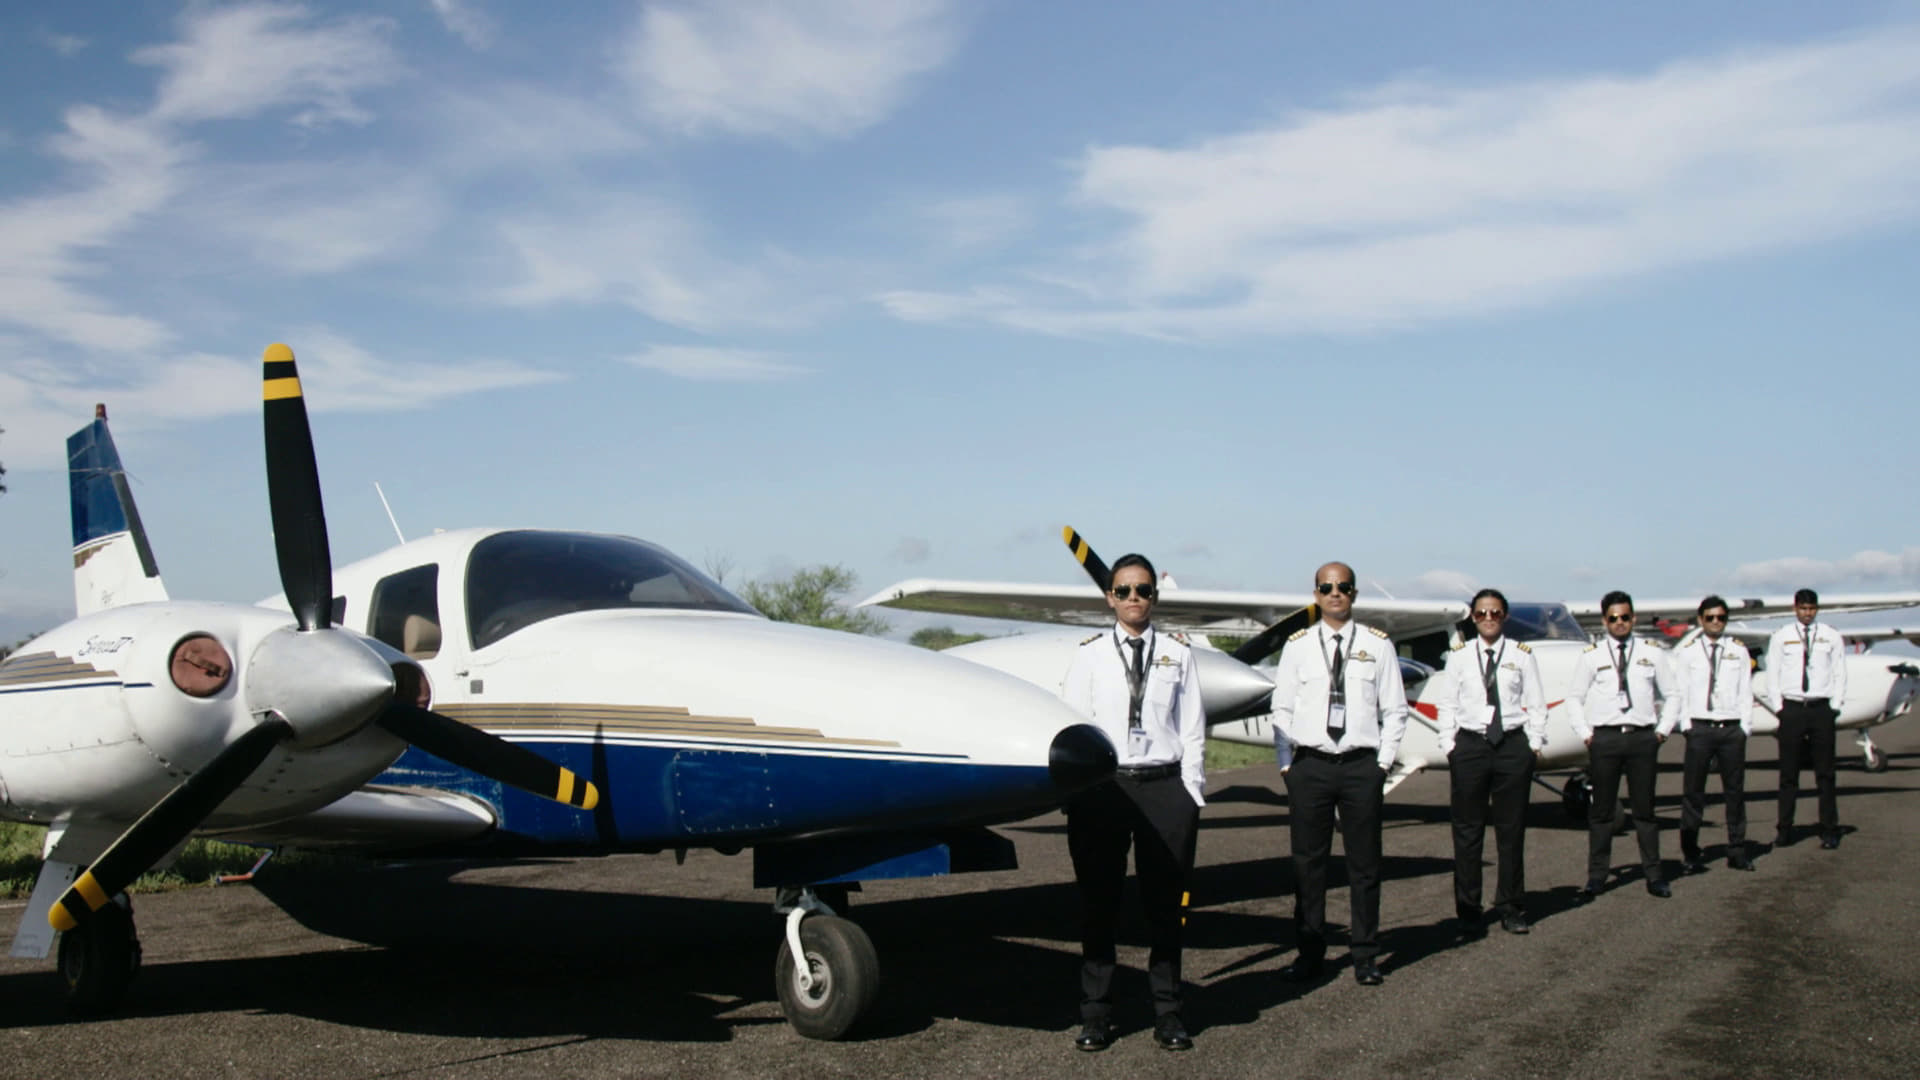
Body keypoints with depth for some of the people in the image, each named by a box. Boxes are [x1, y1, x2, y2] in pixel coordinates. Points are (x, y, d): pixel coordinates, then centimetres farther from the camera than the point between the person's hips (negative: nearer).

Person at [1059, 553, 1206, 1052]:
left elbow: (1192, 729, 5)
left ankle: (1168, 1014, 19)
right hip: (1102, 787, 0)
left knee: (1164, 904, 8)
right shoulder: (1090, 654, 4)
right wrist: (1075, 797, -4)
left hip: (1164, 787, 1)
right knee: (1099, 905, 6)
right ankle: (1096, 1015, 16)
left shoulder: (1177, 653, 7)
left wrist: (1191, 795, -1)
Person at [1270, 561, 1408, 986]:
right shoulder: (1298, 645, 6)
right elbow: (1282, 708, 8)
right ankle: (1310, 953, 16)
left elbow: (1394, 710, 6)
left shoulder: (1377, 645, 4)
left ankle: (1365, 956, 16)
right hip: (1309, 764, 1)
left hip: (1362, 764, 0)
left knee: (1364, 863, 5)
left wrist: (1383, 763, -1)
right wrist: (1287, 764, 2)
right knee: (1308, 862, 5)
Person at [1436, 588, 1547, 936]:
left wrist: (1534, 745, 0)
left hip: (1513, 745, 0)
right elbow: (1446, 704, 6)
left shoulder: (1521, 655, 4)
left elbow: (1536, 704, 6)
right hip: (1470, 744, 0)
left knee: (1512, 829, 6)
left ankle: (1510, 907, 18)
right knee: (1467, 832, 3)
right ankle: (1468, 912, 11)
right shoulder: (1460, 655, 5)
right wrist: (1450, 747, 0)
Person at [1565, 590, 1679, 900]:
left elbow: (1670, 696, 14)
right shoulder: (1591, 657, 3)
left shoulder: (1652, 655, 7)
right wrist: (1584, 733, 0)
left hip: (1642, 737, 1)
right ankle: (1596, 877, 9)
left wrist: (1663, 729, 5)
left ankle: (1654, 875, 14)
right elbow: (1574, 698, 7)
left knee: (1644, 809, 7)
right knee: (1601, 811, 4)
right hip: (1604, 738, -1)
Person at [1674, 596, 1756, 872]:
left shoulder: (1739, 652, 8)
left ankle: (1737, 852, 16)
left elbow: (1745, 692, 6)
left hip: (1732, 728, 1)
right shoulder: (1688, 652, 5)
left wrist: (1745, 726, -1)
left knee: (1735, 790, 7)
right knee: (1693, 791, 0)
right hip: (1699, 727, -1)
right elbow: (1682, 692, 4)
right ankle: (1690, 855, 6)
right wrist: (1687, 725, -4)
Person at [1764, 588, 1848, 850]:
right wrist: (1778, 708, -2)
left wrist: (1834, 706, -1)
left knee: (1825, 772, 3)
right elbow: (1772, 674, 6)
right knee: (1788, 773, 2)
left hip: (1822, 708, 0)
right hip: (1791, 708, 0)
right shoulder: (1780, 637, 5)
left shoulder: (1832, 637, 6)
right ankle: (1784, 830, 6)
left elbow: (1840, 674, 7)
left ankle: (1829, 830, 9)